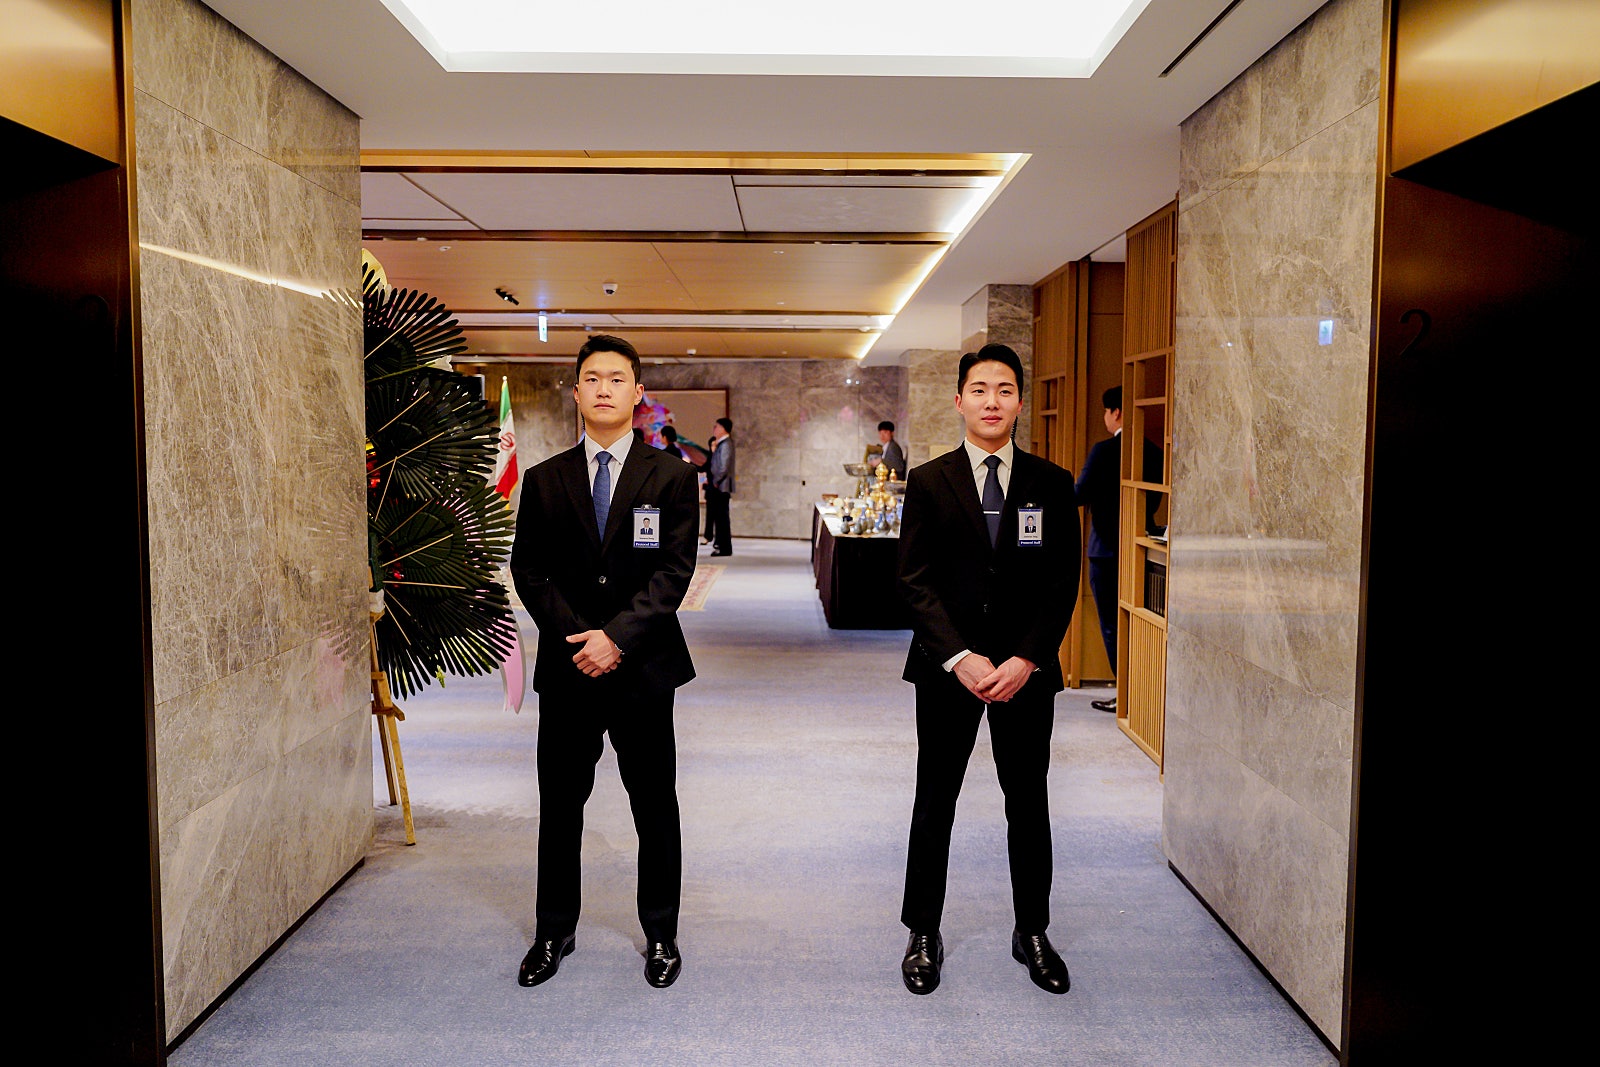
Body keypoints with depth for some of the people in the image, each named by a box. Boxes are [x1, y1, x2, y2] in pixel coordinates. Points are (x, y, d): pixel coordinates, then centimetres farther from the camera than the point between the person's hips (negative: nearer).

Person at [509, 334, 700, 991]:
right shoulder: (545, 480, 7)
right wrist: (578, 637, -11)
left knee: (656, 808, 9)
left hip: (644, 666, -2)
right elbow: (528, 570, 2)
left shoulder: (670, 475, 0)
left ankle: (661, 934, 26)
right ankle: (553, 932, 29)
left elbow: (674, 571, -8)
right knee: (559, 806, 12)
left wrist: (616, 637, -17)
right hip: (566, 667, 2)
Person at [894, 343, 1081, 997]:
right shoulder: (928, 482, 0)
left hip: (1026, 670, 1)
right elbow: (915, 581, -5)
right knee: (934, 805, 8)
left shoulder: (1051, 484, 3)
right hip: (947, 669, -1)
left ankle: (1032, 933, 29)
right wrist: (960, 658, -15)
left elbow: (1062, 584, -1)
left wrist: (1025, 660, -12)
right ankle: (923, 936, 23)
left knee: (1028, 805, 11)